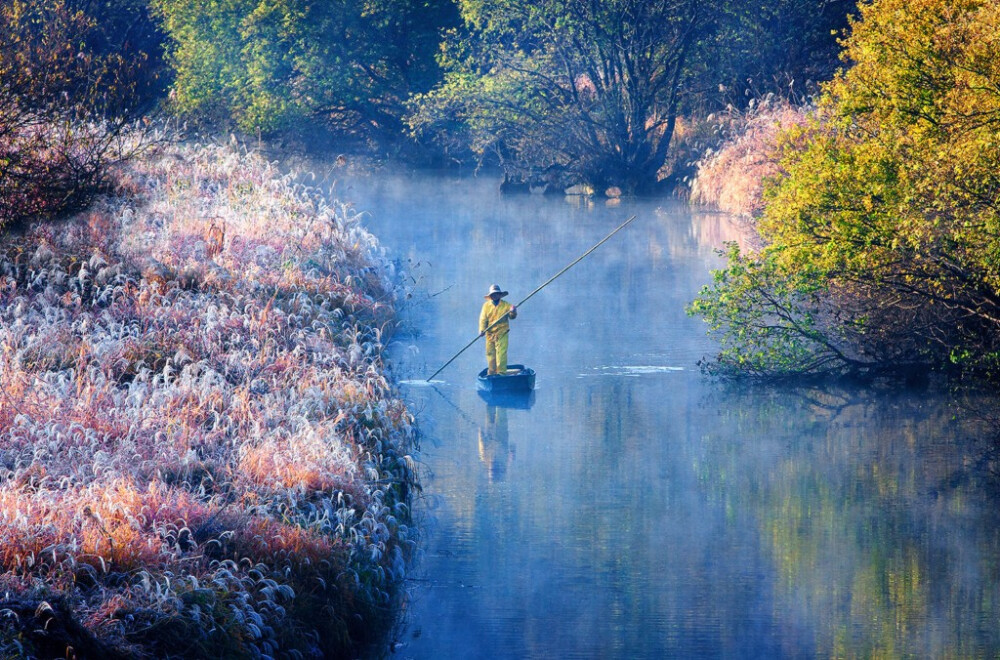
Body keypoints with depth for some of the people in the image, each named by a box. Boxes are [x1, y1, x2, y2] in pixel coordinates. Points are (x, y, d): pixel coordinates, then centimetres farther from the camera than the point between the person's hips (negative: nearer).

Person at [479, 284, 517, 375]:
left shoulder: (506, 305, 4)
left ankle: (501, 372, -10)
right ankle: (492, 373, 16)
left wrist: (513, 312, -22)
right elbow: (483, 319, 2)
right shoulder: (486, 306, 7)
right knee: (490, 354, 7)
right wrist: (482, 330, -14)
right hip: (490, 334, 2)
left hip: (502, 334, -2)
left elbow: (512, 316, 2)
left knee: (501, 353, -11)